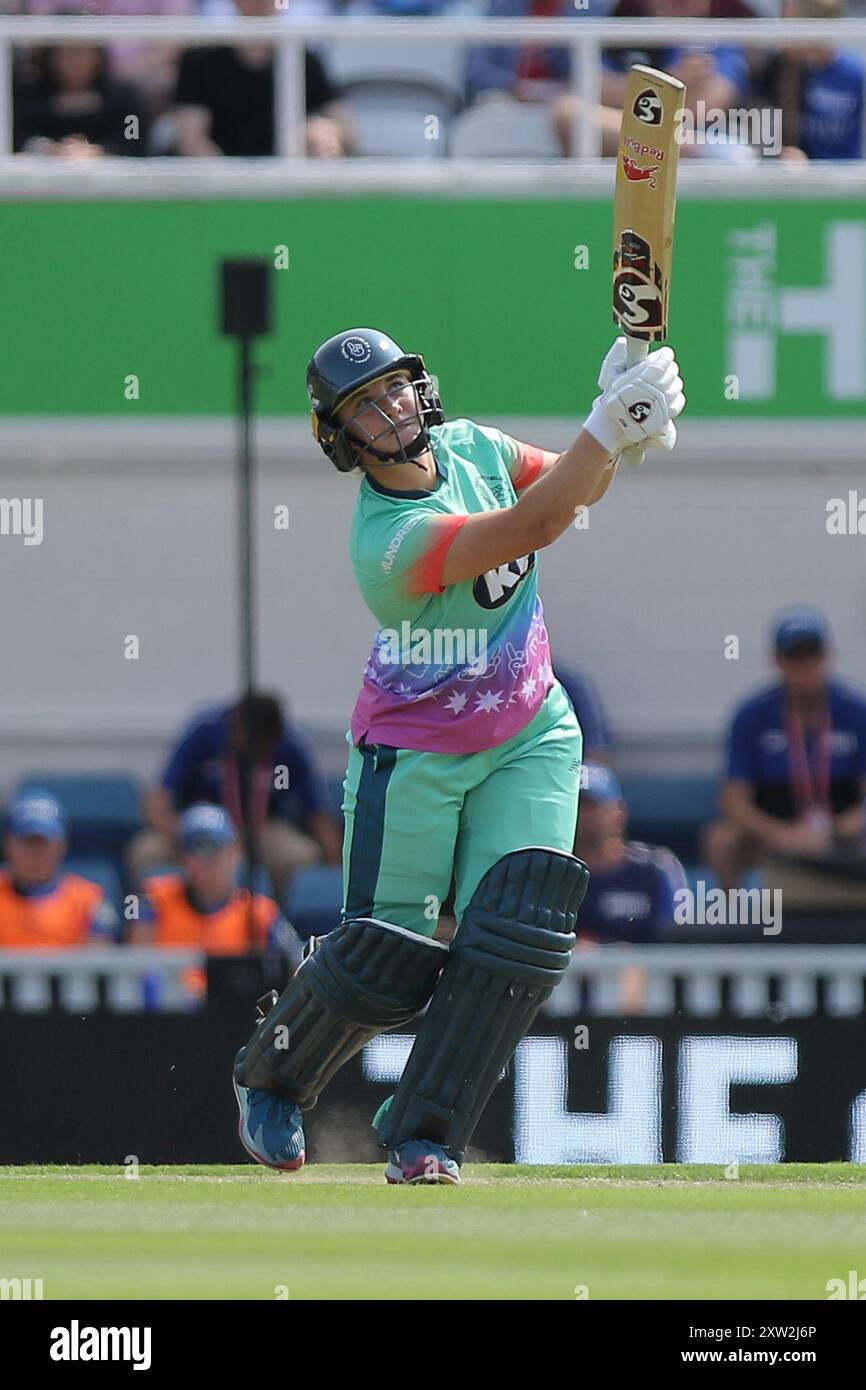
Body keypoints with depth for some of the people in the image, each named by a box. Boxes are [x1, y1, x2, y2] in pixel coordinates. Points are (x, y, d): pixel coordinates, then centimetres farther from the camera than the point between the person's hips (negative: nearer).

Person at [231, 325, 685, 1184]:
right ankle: (270, 1079, 28)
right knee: (385, 952, -2)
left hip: (528, 739, 6)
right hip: (413, 750, -6)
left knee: (516, 936, -11)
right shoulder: (391, 540, -29)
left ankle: (423, 1134, -2)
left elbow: (577, 488, 6)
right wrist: (610, 427, -42)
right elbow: (533, 527, -38)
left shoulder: (469, 446, -4)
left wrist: (619, 420, -16)